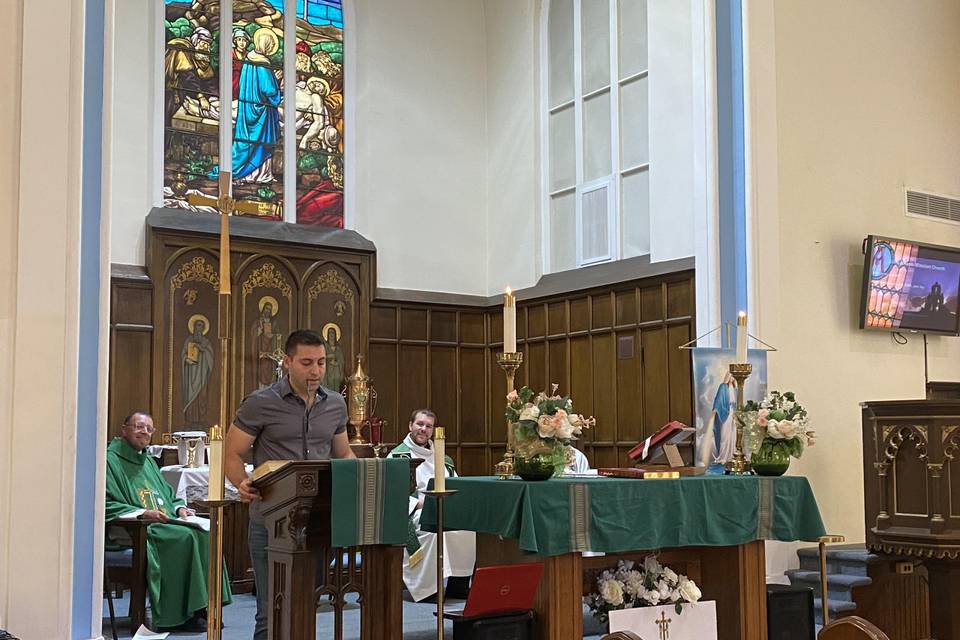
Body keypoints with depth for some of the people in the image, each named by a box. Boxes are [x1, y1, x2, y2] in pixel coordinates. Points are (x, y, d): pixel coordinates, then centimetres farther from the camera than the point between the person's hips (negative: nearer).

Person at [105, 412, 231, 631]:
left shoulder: (148, 461, 25)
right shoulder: (111, 460, 0)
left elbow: (168, 496, 29)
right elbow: (106, 505, -10)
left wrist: (179, 508, 6)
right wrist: (141, 513, -19)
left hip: (164, 523, 8)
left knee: (204, 533, -19)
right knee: (185, 536, -30)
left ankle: (202, 607, -19)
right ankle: (184, 613, -26)